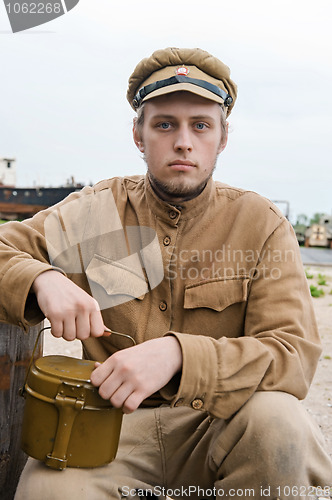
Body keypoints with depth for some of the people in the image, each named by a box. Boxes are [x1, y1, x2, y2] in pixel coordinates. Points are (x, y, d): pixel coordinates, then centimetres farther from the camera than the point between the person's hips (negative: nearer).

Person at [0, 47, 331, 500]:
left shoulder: (260, 224, -4)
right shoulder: (95, 212, 2)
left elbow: (295, 353, -14)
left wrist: (177, 353, -31)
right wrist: (41, 280, -20)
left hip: (216, 423, 1)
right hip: (115, 418, 0)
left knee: (276, 419, -31)